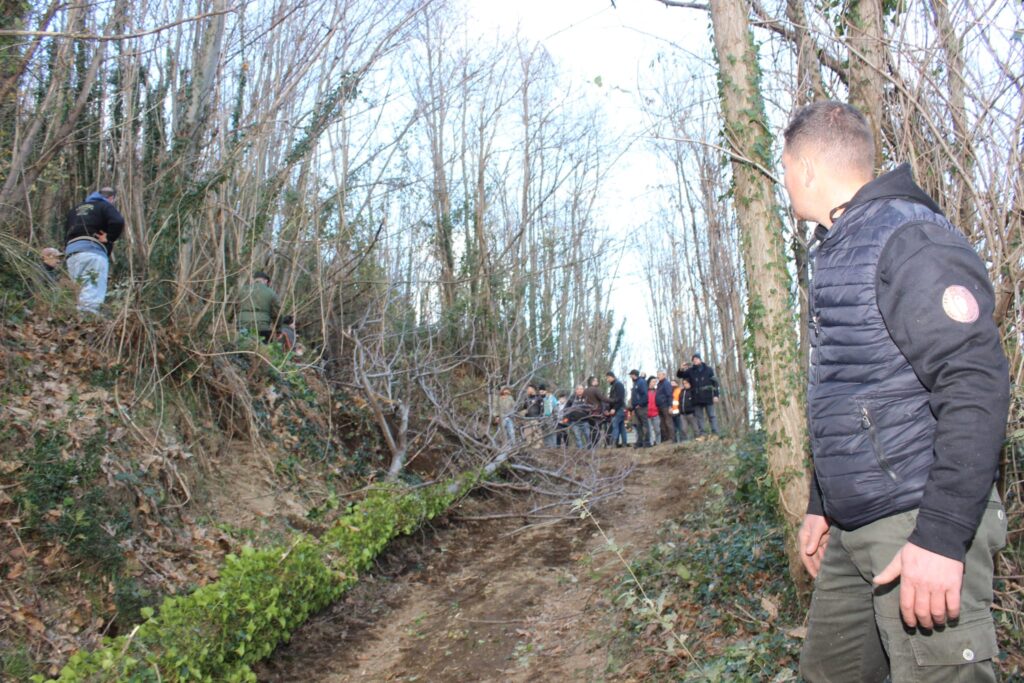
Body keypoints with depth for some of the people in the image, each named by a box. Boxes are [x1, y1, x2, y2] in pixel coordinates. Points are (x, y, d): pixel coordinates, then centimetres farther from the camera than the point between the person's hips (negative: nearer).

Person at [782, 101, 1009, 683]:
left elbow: (977, 386, -21)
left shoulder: (910, 238, -13)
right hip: (854, 528, 9)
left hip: (920, 526, -9)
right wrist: (822, 505, 22)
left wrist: (942, 536, -25)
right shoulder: (838, 251, 16)